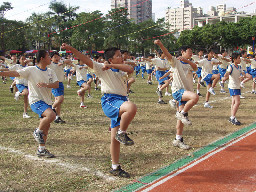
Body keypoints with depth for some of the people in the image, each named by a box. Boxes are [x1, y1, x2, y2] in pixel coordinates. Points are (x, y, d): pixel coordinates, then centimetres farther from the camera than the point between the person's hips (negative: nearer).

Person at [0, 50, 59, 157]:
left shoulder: (50, 72, 9)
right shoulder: (31, 70, -7)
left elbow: (56, 84, -2)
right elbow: (16, 73, -14)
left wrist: (46, 85, -22)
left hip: (47, 101, 7)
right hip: (36, 100, -6)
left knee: (46, 127, 9)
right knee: (51, 115, -30)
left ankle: (41, 149, 23)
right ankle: (37, 132, -5)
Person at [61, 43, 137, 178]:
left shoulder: (121, 72, 18)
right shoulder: (102, 69, 2)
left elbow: (130, 69, -3)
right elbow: (86, 60, -7)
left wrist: (112, 66, -9)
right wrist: (71, 49, -18)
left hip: (120, 103, 7)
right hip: (109, 101, -7)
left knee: (115, 139, 11)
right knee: (132, 107, -36)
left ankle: (115, 168, 20)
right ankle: (122, 133, -15)